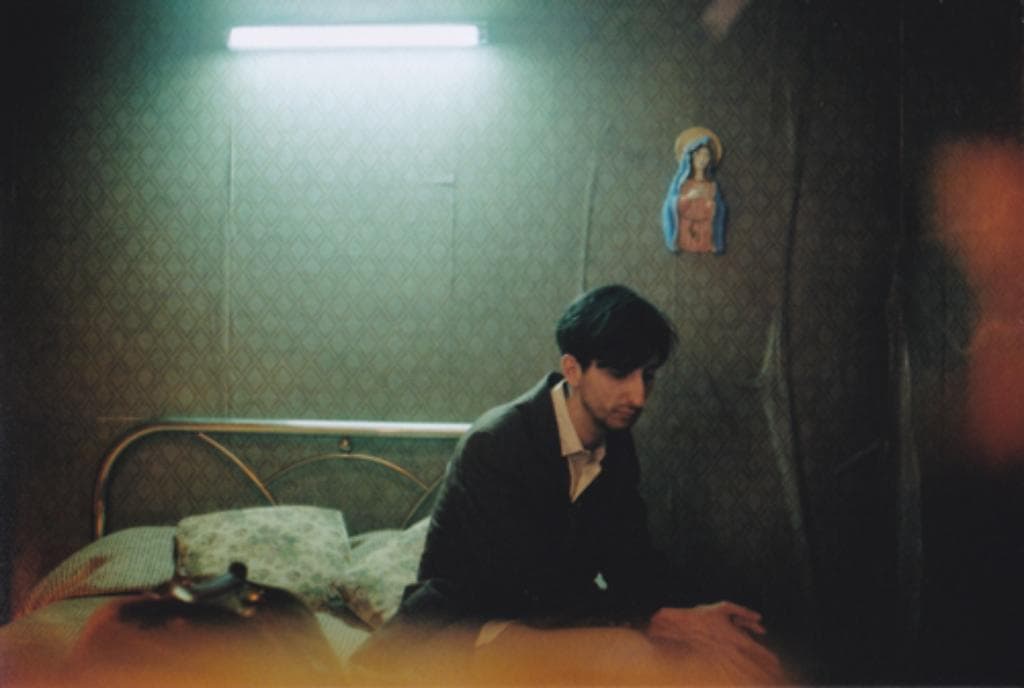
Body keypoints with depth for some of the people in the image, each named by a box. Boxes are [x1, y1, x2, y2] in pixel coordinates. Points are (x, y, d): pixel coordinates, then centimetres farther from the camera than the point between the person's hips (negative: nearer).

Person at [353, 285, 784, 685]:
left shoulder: (616, 442, 2)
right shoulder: (497, 445, -23)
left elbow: (631, 556, 3)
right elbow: (535, 593, -26)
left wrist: (692, 616, -18)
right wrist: (661, 620, -28)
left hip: (558, 615, 8)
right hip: (466, 630, -7)